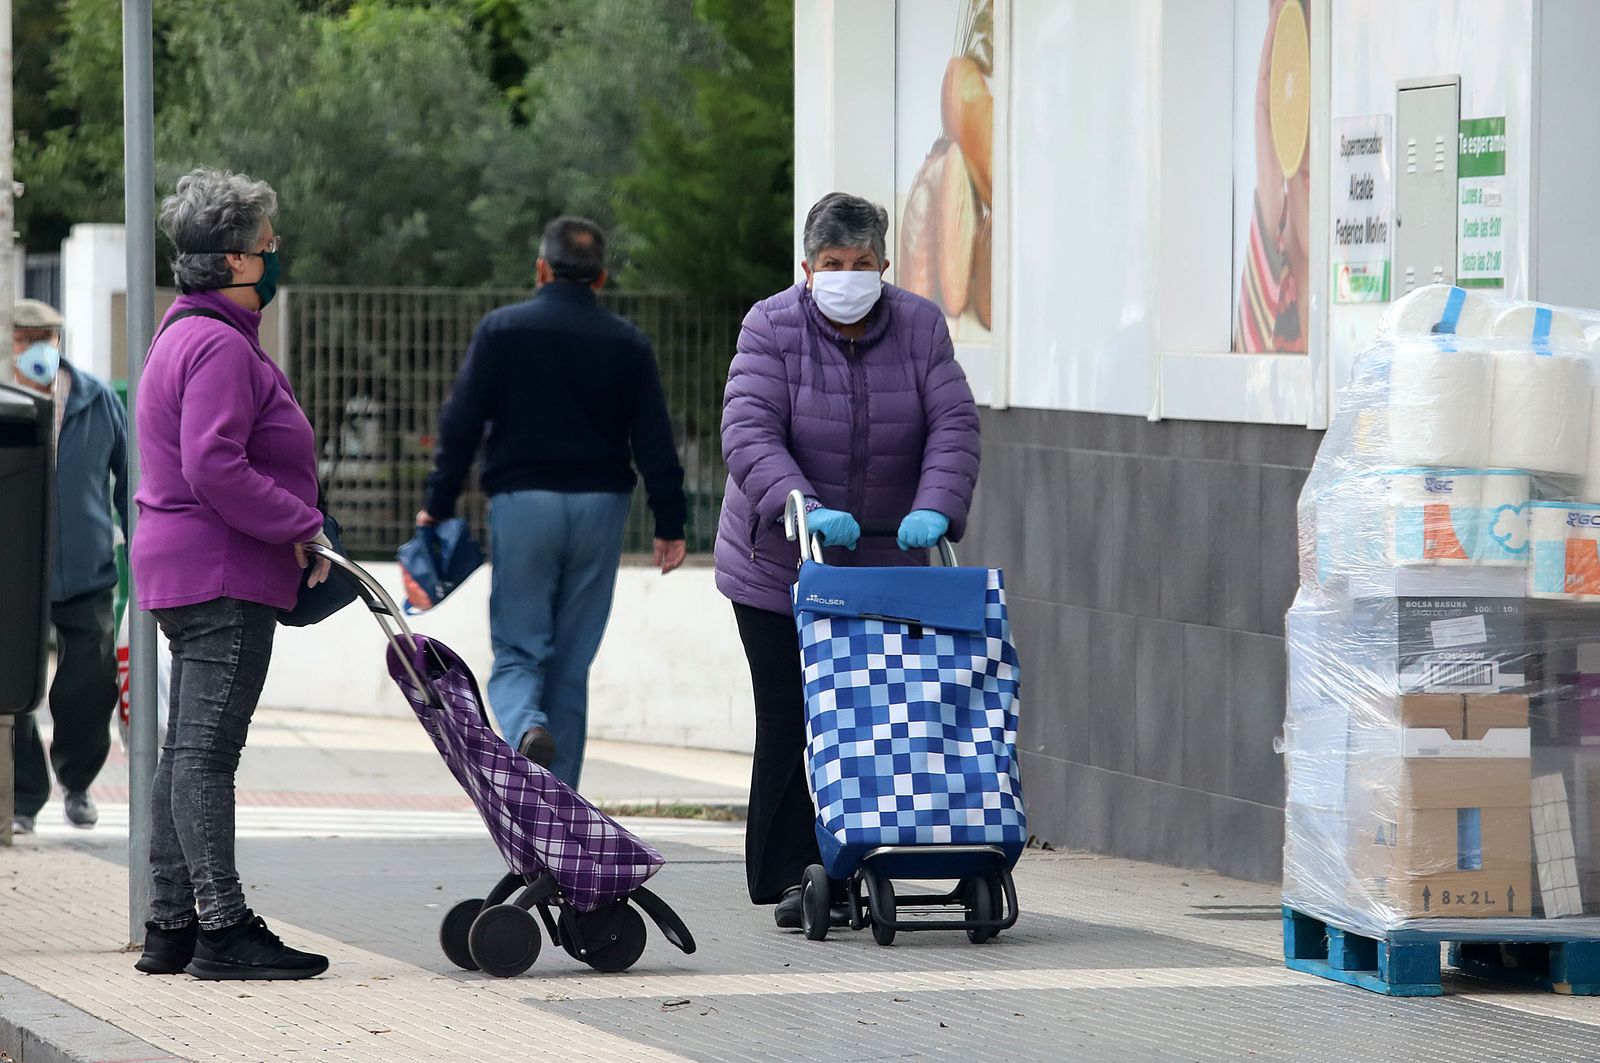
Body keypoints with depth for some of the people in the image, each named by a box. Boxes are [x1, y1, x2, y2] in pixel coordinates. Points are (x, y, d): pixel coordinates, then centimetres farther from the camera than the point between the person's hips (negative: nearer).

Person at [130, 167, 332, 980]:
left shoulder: (186, 336, 19)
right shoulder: (220, 346, -15)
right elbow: (215, 468, -24)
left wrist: (295, 530, 18)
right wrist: (303, 526, -17)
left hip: (188, 572, 11)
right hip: (224, 576, -11)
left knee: (186, 752, 11)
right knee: (207, 751, -10)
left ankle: (171, 928, 14)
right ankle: (223, 929, -10)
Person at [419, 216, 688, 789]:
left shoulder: (501, 330, 0)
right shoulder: (627, 344, 5)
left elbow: (461, 424, -3)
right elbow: (654, 440, 3)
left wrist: (438, 505, 3)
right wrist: (670, 523, 8)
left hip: (522, 505, -2)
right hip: (600, 506, 2)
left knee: (517, 651, 3)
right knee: (572, 663, 8)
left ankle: (526, 726, -30)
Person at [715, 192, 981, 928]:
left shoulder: (920, 328, -1)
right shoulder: (771, 327, -9)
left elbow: (954, 426, -9)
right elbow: (749, 433, -19)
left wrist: (934, 509, -26)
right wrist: (802, 508, -34)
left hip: (883, 566, 2)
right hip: (777, 565, -2)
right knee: (789, 721, -3)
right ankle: (791, 877, 3)